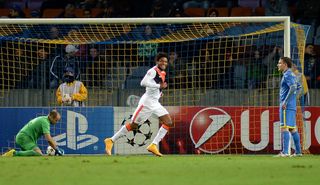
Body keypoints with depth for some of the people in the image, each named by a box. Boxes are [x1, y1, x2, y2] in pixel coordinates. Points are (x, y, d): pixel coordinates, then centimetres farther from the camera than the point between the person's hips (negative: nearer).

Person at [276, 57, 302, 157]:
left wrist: (285, 102, -24)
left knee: (284, 127, -13)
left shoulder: (287, 75, -11)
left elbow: (293, 87, -24)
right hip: (292, 106, 10)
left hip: (286, 106, -10)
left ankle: (285, 151, -20)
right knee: (292, 128, 12)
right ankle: (298, 151, 15)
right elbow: (298, 86, 30)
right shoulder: (292, 75, 18)